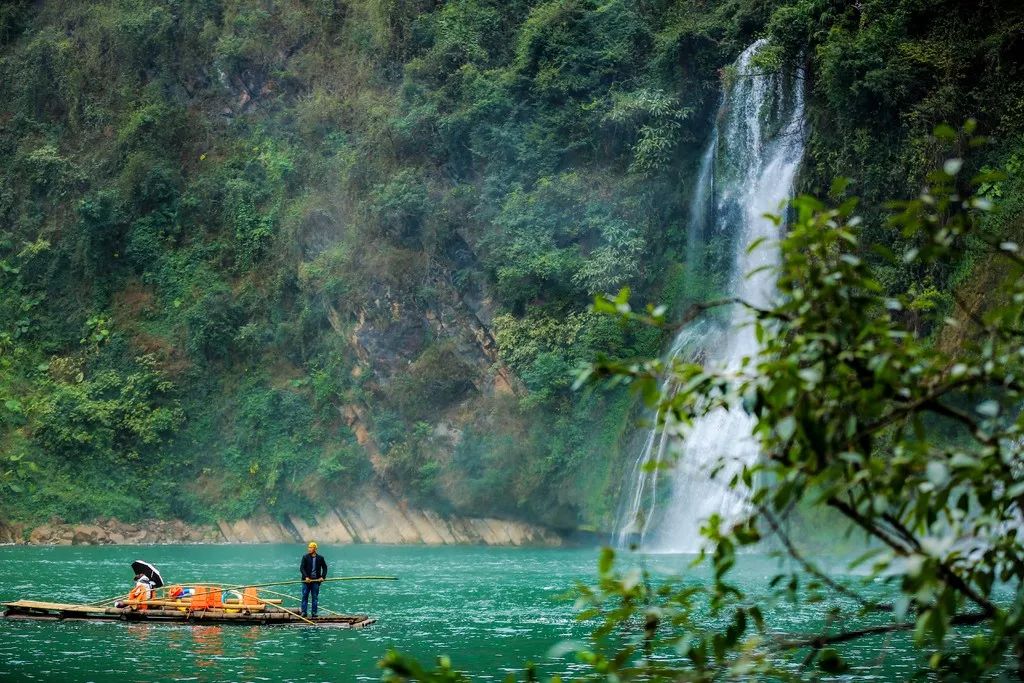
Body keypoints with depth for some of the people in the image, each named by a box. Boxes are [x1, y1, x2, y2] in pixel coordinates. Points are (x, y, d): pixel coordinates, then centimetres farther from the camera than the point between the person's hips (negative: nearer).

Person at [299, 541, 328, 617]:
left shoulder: (320, 558, 4)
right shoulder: (305, 557, -1)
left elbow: (325, 568, 13)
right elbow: (301, 568, -7)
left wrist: (323, 577, -1)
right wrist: (306, 577, -19)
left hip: (316, 581, 1)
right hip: (306, 580, -1)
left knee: (315, 597, 4)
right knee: (305, 596, 0)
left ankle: (314, 613, 10)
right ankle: (304, 612, 4)